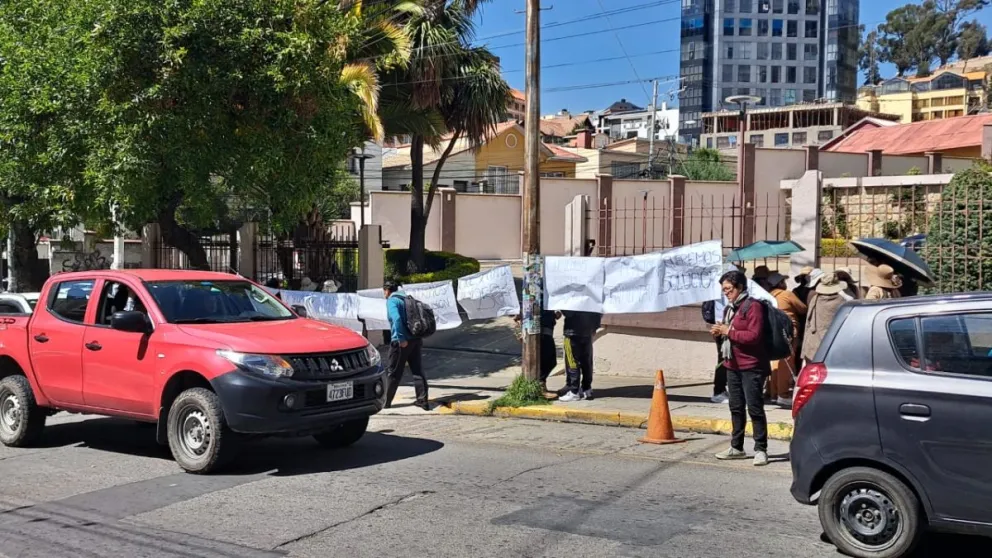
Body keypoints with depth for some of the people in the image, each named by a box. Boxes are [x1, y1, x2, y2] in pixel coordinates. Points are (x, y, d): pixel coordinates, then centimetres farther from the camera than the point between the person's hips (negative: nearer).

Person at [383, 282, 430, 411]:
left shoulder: (392, 300, -7)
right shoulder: (406, 299, 18)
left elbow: (396, 319, -23)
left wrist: (401, 339, -25)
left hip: (401, 342, -7)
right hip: (416, 340, 7)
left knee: (393, 372, 3)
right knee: (418, 371, 6)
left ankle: (386, 401, 12)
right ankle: (423, 401, 2)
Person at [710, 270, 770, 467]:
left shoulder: (753, 306, -12)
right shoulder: (729, 309, 16)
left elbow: (754, 336, -21)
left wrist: (728, 332, -17)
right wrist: (719, 332, 5)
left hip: (751, 367, -9)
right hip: (732, 366, 9)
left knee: (755, 408, -5)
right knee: (736, 408, 14)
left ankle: (760, 449, 0)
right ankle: (736, 447, 22)